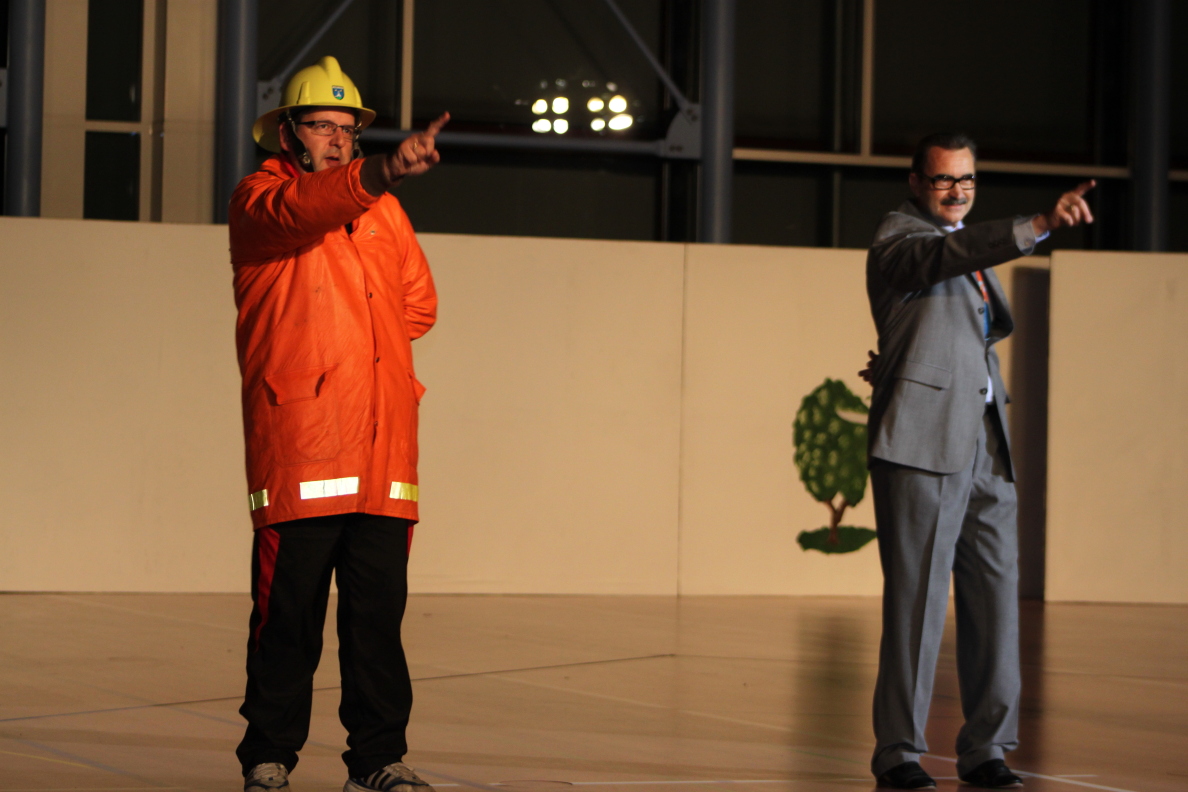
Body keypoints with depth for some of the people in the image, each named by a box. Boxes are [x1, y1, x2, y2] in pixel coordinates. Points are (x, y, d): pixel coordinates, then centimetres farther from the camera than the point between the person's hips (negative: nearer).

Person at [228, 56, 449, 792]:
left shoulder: (385, 210, 20)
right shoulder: (257, 200, 3)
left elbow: (418, 304, 27)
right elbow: (298, 210, -21)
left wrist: (360, 341, 10)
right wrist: (383, 170, -35)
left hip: (383, 446, 5)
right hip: (296, 442, -5)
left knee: (379, 608, 3)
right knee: (289, 612, -4)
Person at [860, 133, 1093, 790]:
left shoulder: (971, 246, 22)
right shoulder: (899, 236, -4)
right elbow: (953, 254, -26)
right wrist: (1041, 225, -39)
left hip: (985, 445, 8)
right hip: (923, 441, -7)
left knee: (995, 591, 3)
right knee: (917, 596, -7)